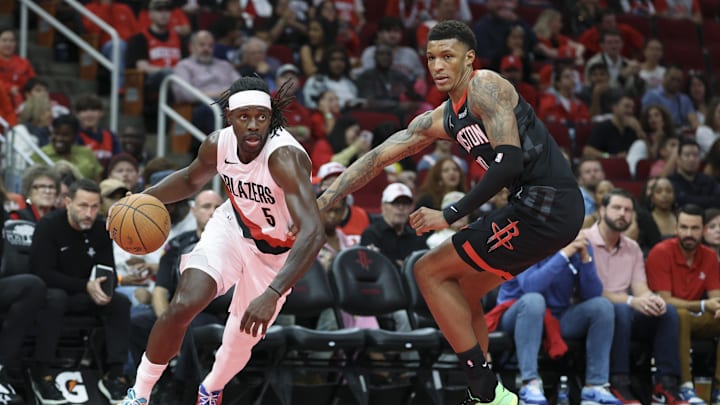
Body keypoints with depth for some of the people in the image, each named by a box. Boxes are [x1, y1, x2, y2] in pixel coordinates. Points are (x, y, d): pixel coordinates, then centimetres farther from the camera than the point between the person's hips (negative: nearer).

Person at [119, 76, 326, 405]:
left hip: (275, 252, -3)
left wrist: (273, 294, -56)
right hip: (231, 229, 3)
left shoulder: (284, 157, -37)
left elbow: (313, 233, -47)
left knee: (240, 342, 7)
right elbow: (191, 180, 7)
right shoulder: (219, 144, -18)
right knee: (183, 305, -21)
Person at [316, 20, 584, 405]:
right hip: (547, 209, 9)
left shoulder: (484, 87, -9)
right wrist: (322, 202, 13)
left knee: (430, 272, -3)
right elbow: (378, 157, 20)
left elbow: (509, 160, -20)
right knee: (461, 290, 21)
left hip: (546, 206, -9)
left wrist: (450, 214, -16)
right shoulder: (440, 120, 18)